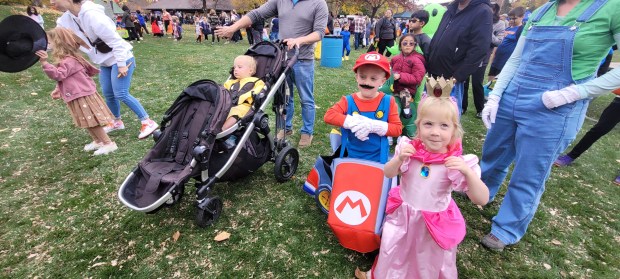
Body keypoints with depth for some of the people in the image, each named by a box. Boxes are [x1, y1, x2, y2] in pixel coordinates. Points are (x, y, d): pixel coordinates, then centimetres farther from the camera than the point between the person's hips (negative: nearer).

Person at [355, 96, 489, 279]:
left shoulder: (456, 162, -20)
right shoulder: (411, 149, -14)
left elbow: (482, 200, -20)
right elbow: (388, 174, -4)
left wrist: (467, 172, -36)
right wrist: (399, 158, -24)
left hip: (435, 223, -2)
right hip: (403, 215, 3)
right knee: (393, 253, 25)